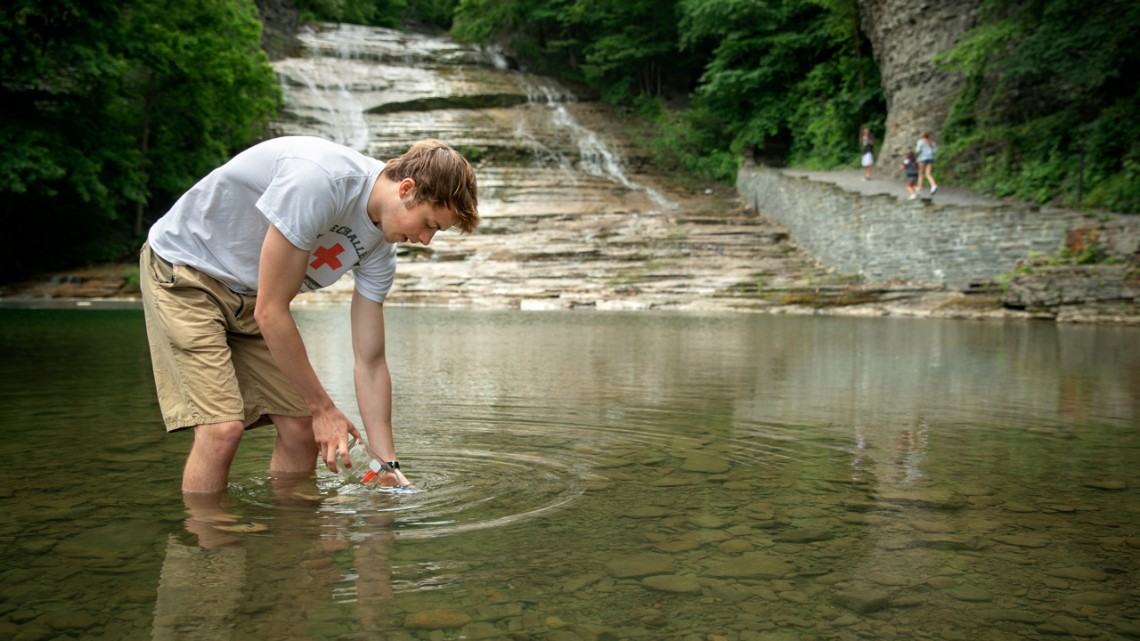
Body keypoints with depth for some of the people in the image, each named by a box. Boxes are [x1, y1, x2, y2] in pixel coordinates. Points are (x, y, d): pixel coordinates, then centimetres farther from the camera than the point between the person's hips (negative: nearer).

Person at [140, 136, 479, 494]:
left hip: (246, 294, 7)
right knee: (222, 428, -19)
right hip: (183, 270, -7)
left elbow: (370, 362, -2)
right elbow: (270, 313, -27)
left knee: (300, 425, 0)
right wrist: (324, 408, -18)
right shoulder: (319, 181, -33)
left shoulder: (379, 248, -7)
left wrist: (388, 465, -5)